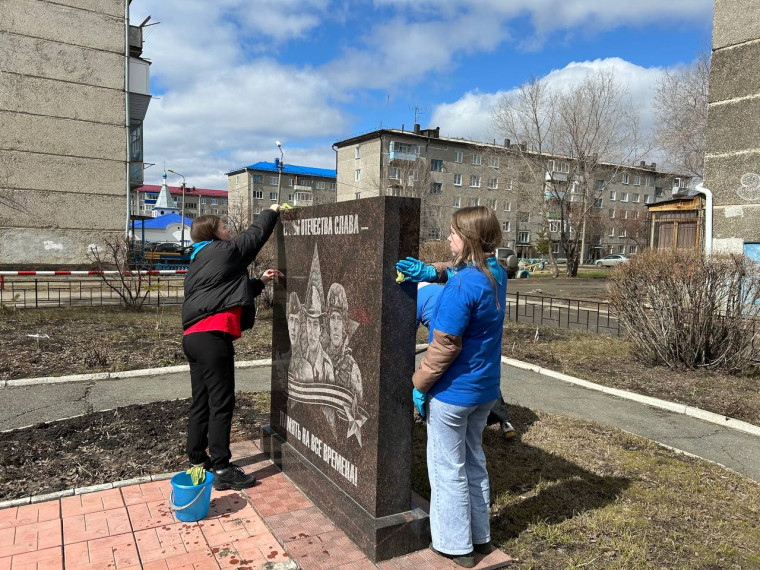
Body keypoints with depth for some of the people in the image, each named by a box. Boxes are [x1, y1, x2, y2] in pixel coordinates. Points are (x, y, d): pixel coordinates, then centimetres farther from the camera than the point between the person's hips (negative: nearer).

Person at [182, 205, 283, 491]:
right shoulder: (224, 250, -1)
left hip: (194, 336, 9)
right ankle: (222, 470, -2)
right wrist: (272, 211, 25)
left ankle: (197, 460, 25)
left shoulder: (198, 262, 24)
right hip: (213, 336, -9)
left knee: (201, 402, 15)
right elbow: (255, 234, 10)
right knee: (221, 403, -6)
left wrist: (260, 282, 26)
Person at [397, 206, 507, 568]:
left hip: (453, 392, -8)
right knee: (473, 461, 22)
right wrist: (431, 272, -2)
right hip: (485, 389, 9)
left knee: (447, 468, 9)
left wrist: (419, 384, -12)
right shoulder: (496, 274, 2)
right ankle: (479, 536, 36)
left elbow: (444, 345, -24)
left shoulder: (462, 285, -24)